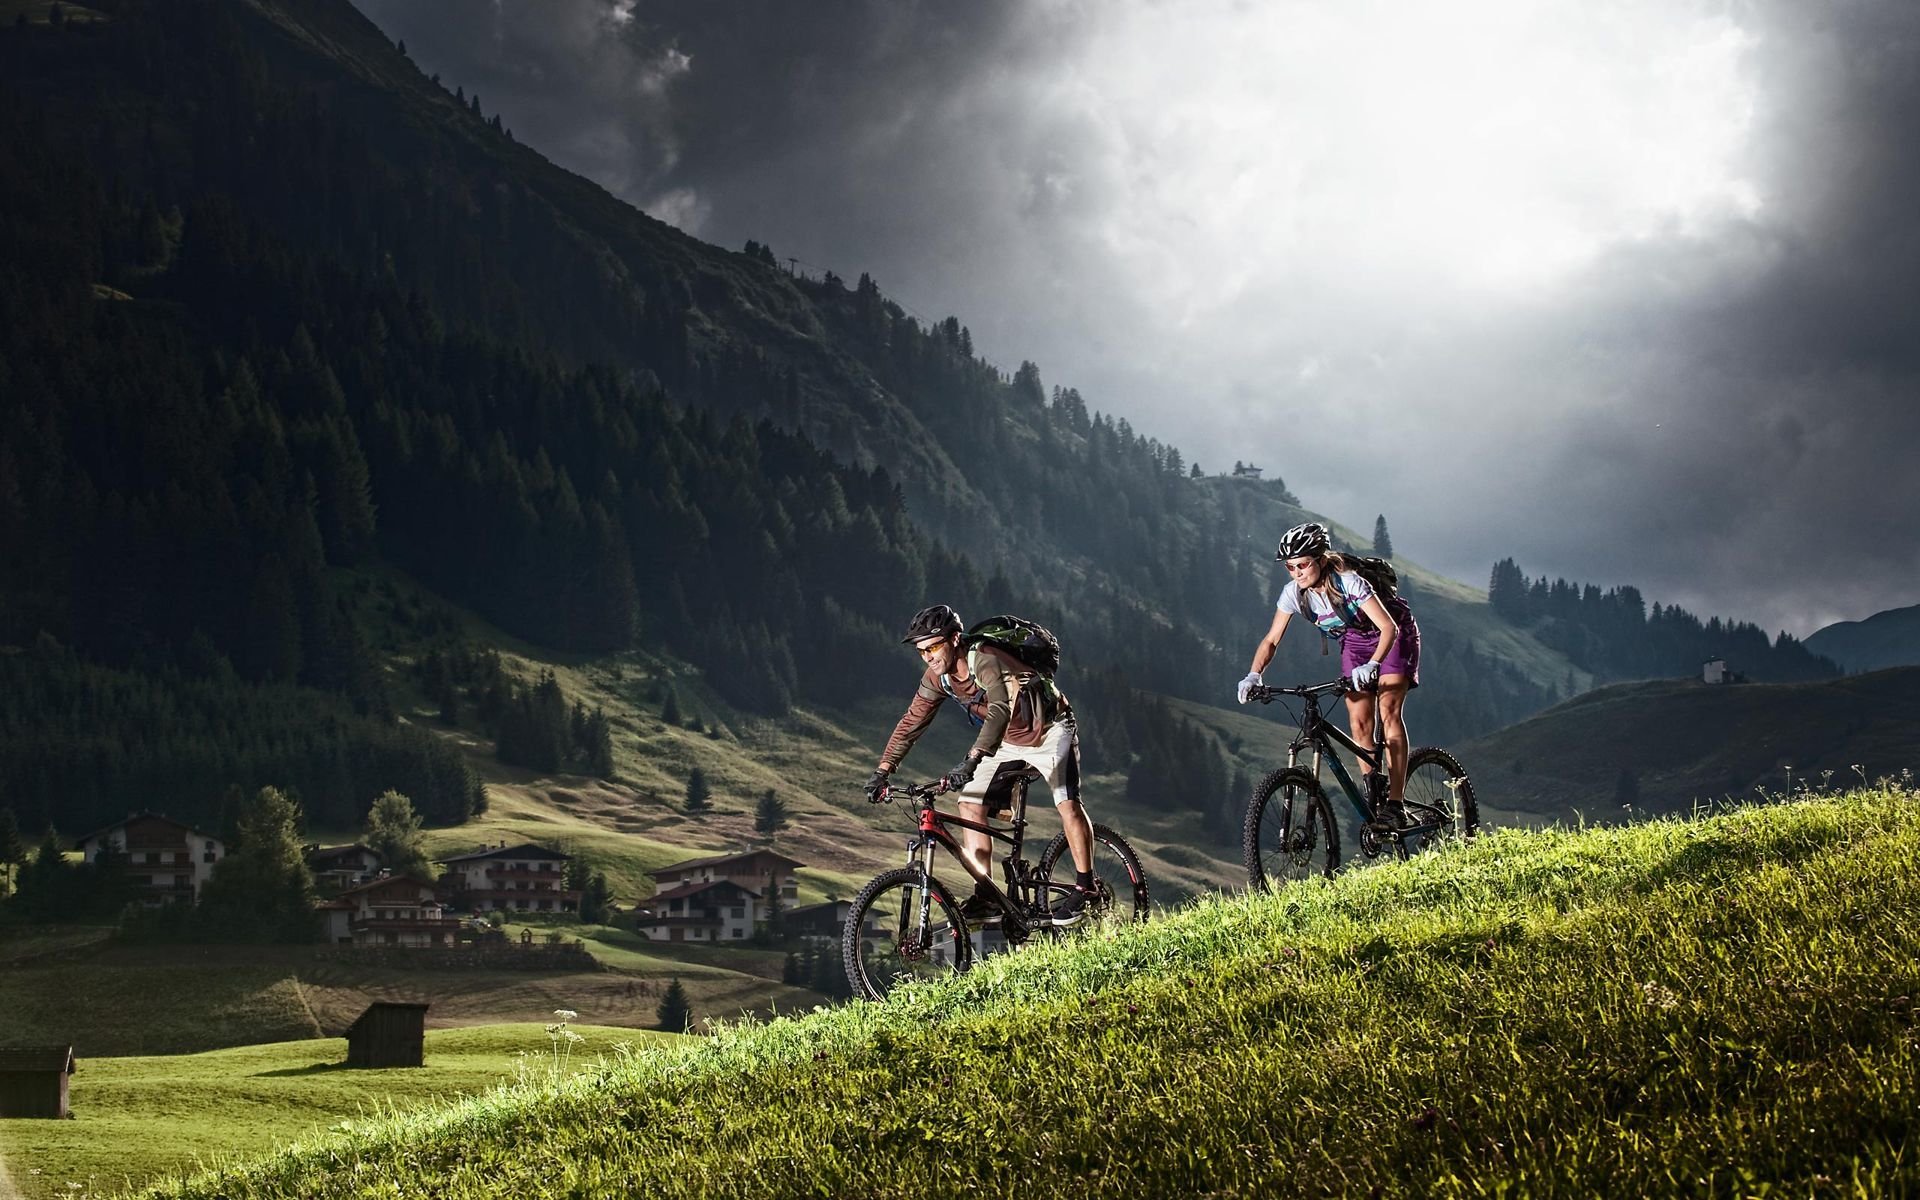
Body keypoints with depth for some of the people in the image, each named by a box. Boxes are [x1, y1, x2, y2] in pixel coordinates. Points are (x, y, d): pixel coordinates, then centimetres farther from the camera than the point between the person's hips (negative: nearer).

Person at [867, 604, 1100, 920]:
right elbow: (911, 723, -5)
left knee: (1067, 802, -21)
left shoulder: (985, 660, -34)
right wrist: (882, 772, -14)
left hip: (1049, 731, -7)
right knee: (970, 803, -6)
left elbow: (1000, 710, -48)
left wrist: (971, 761, -59)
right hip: (1008, 742, 7)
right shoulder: (937, 676, -11)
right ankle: (985, 898, -5)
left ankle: (1086, 887, -9)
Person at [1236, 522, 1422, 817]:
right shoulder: (1294, 593, -19)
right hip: (1355, 642, 5)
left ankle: (1395, 803, -21)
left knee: (1388, 712, -19)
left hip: (1394, 636, -5)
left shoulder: (1349, 582, -34)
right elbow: (1272, 640, -13)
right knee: (1359, 723, -8)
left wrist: (1371, 665, -55)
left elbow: (1389, 627, -40)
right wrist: (1253, 676, -30)